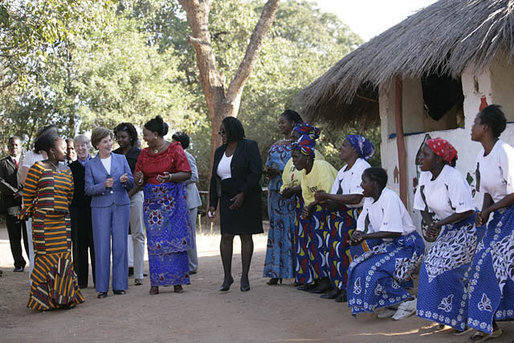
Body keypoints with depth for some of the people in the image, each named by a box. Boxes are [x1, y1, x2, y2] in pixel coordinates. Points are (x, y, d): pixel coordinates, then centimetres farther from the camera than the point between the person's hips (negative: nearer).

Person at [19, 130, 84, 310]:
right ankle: (43, 300, 4)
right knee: (45, 256, -4)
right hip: (42, 222, -5)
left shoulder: (66, 171, 13)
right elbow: (28, 194, 0)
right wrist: (29, 212, 6)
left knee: (63, 257, 4)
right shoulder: (37, 168, -3)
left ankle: (63, 297, 10)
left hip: (62, 222, 5)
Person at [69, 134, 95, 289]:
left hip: (94, 208, -1)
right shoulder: (71, 167, 10)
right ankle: (81, 280, 9)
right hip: (77, 211, 1)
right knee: (79, 244, 3)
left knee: (95, 243, 1)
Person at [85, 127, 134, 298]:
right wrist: (104, 185, -17)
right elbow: (88, 189, 0)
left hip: (121, 206, 1)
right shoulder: (91, 164, 5)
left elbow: (132, 185, 9)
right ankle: (102, 287, 3)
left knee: (120, 245, 1)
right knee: (102, 247, -3)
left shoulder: (121, 159, 9)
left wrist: (126, 180, -13)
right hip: (100, 208, -1)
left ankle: (119, 285, 9)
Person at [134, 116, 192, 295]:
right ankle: (156, 282, 5)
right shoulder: (144, 153, 10)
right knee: (154, 241, 0)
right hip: (152, 200, 4)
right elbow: (138, 177, 13)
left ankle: (177, 281, 5)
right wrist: (139, 179, -10)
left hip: (172, 200, -3)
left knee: (174, 239, -2)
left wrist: (170, 177, -23)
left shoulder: (175, 149, -3)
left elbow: (186, 173, -7)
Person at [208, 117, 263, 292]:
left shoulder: (249, 146, -2)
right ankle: (227, 276, 2)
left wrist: (243, 194, -17)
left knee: (246, 236, -1)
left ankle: (245, 276, 4)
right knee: (226, 236, -4)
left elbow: (256, 172, -10)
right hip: (227, 199, 4)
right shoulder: (220, 151, 15)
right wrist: (212, 203, 10)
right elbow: (214, 178, 17)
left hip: (246, 198, -4)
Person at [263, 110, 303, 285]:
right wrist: (268, 172, -3)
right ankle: (276, 272, 4)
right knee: (276, 228, 2)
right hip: (275, 191, 6)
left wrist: (279, 171, -15)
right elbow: (269, 167, 21)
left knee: (292, 228, -7)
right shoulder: (275, 146, 18)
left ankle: (297, 272, -3)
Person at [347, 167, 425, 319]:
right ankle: (393, 303, 6)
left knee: (372, 271, -24)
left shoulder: (390, 198, -20)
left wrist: (366, 236, -24)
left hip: (407, 245, -9)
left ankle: (409, 301, -8)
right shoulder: (369, 200, 7)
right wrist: (357, 236, -14)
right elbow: (363, 227, 10)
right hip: (389, 245, 9)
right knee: (357, 266, -4)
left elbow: (394, 232, -26)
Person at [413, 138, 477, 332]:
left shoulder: (453, 178, -24)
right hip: (446, 230, 8)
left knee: (447, 270, -15)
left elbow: (466, 211, -25)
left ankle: (460, 320, -1)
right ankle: (443, 315, 13)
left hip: (465, 230, -8)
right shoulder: (425, 176, 0)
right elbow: (423, 208, 9)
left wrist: (439, 224, -24)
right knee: (430, 267, 0)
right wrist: (431, 226, -9)